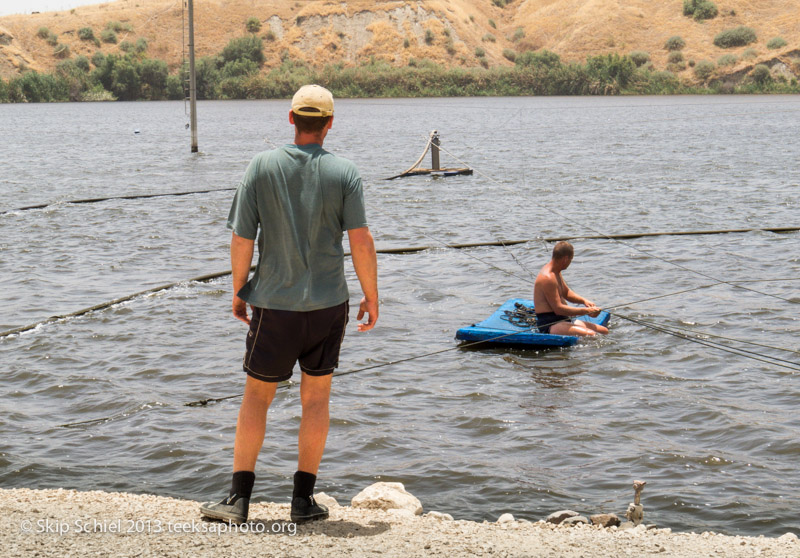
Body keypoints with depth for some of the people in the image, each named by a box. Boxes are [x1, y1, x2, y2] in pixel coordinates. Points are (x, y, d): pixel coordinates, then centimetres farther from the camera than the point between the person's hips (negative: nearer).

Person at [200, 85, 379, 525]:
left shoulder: (262, 166, -5)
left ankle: (239, 498, 8)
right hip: (328, 304, 1)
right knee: (316, 398, 11)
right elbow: (361, 242, -9)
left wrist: (238, 291, 9)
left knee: (256, 396, 11)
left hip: (274, 305, 0)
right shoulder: (344, 173, -5)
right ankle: (303, 500, 14)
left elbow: (242, 240, -5)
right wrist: (371, 297, 3)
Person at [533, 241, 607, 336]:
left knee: (604, 331, 1)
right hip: (548, 324, -11)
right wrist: (586, 311, -19)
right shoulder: (548, 278, -19)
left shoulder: (556, 272, 14)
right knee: (591, 335, -30)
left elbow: (566, 292, 28)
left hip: (564, 320, 11)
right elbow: (558, 309, -23)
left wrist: (584, 301, 9)